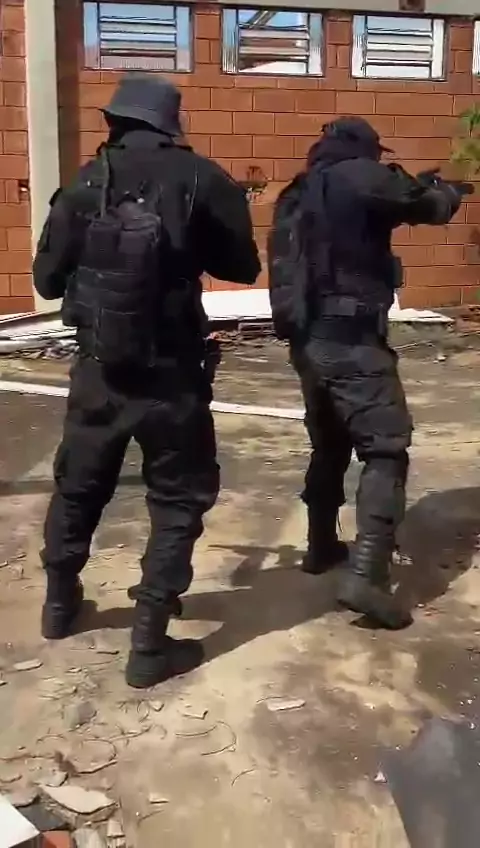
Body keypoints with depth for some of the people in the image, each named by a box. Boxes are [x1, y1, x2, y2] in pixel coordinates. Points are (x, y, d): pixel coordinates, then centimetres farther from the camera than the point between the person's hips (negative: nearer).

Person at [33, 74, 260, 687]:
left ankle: (59, 602, 40)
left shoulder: (84, 184, 0)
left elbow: (47, 279, 5)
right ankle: (150, 644, 10)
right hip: (171, 377, -3)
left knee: (78, 487, 22)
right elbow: (243, 267, 1)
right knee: (179, 501, 10)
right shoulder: (199, 180, -7)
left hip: (98, 372, 4)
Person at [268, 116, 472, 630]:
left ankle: (321, 547, 32)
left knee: (329, 446, 23)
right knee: (386, 452, -7)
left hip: (307, 340, 8)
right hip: (350, 340, -8)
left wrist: (419, 192, 27)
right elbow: (427, 206, 2)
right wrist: (449, 191, 25)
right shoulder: (361, 178, -5)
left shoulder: (296, 197, 17)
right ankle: (366, 577, -16)